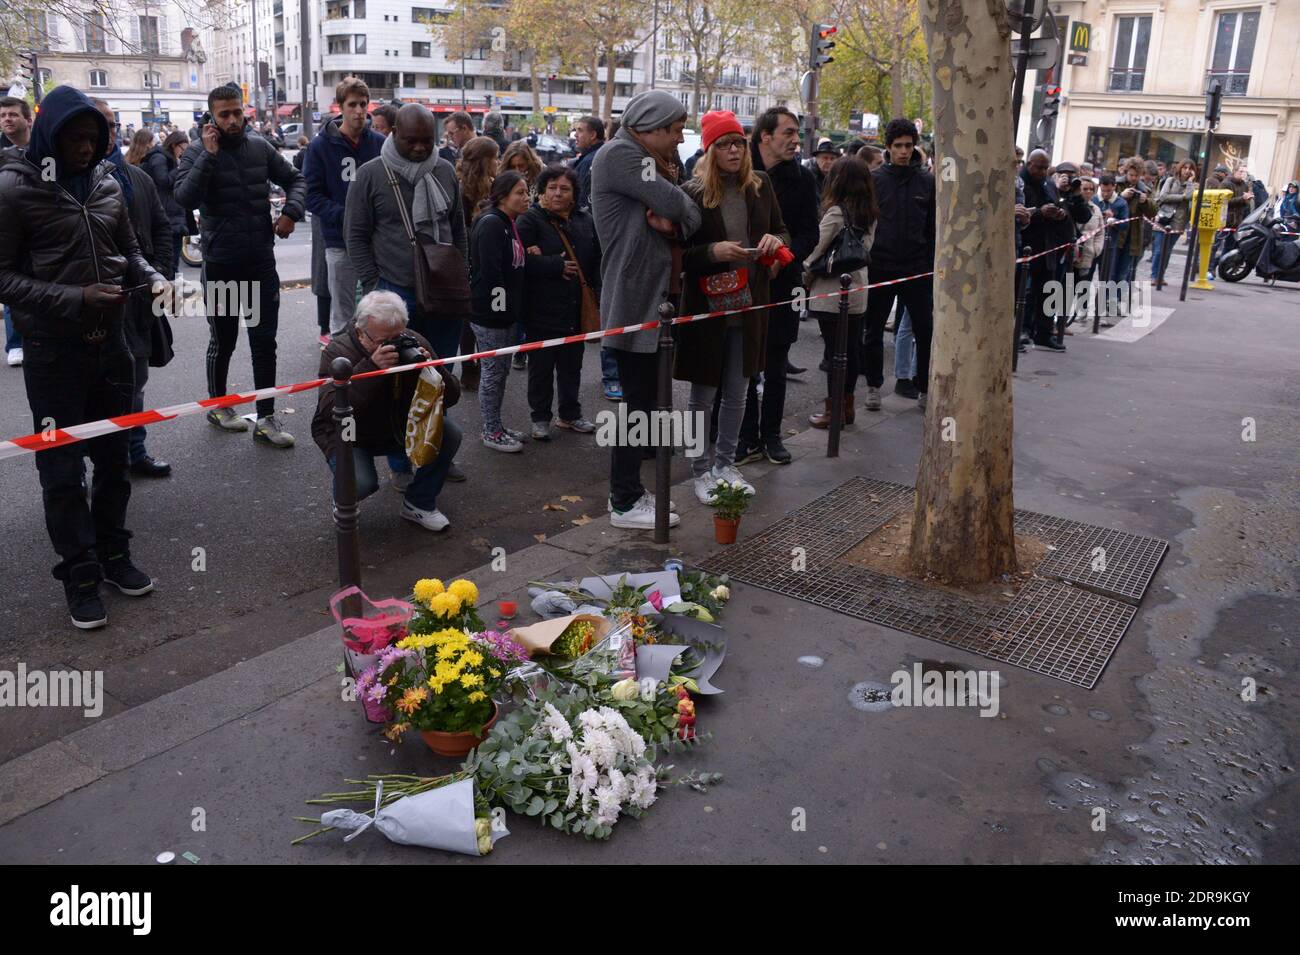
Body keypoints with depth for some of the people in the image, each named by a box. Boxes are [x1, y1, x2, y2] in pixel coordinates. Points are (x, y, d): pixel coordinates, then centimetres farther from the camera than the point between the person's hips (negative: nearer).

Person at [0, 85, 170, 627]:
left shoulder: (106, 184, 6)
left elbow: (129, 252, 16)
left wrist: (153, 279, -5)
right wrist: (75, 298, -23)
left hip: (109, 342, 5)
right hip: (53, 351, -5)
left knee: (114, 458, 14)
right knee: (63, 470, 3)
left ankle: (112, 553, 31)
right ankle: (80, 575, 16)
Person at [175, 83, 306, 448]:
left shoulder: (260, 147, 4)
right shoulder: (197, 152, -6)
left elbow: (295, 179, 13)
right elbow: (185, 197, -20)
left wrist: (291, 210, -6)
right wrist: (209, 154, -22)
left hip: (262, 261, 3)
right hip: (220, 264, -3)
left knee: (265, 342, 4)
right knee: (223, 342, 11)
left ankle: (266, 419, 10)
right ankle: (218, 405, 32)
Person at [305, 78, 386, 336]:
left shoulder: (379, 143, 5)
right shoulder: (321, 145, -2)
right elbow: (312, 195, -5)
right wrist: (344, 216, -20)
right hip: (340, 241, -2)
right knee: (343, 313, 5)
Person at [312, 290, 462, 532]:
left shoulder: (414, 342, -12)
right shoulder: (338, 351, -23)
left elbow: (449, 397, -11)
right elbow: (329, 410, -38)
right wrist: (371, 367, -47)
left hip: (400, 429, 4)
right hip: (349, 436, -4)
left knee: (450, 433, -19)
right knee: (359, 483, -33)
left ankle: (419, 504, 1)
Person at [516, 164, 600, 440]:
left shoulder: (585, 221, 9)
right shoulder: (530, 220, -7)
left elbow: (597, 260, 13)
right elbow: (522, 260, -19)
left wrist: (598, 293, -1)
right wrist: (558, 266, -17)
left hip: (577, 310, 5)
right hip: (543, 311, -5)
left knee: (572, 366, 16)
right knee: (541, 367, 6)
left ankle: (570, 414, 31)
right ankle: (540, 418, 19)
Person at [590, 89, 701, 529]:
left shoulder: (649, 160, 18)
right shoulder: (619, 154, -13)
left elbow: (687, 220, 11)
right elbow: (679, 207, -22)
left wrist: (672, 222, -11)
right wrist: (680, 211, 1)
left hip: (652, 299, 10)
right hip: (634, 300, -10)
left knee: (642, 399, 14)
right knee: (638, 403, -4)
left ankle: (629, 489, 24)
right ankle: (625, 503, 6)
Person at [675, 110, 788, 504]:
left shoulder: (761, 185, 3)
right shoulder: (692, 193, -9)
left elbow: (782, 232, 14)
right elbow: (679, 253, -7)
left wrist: (776, 240, -9)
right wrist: (714, 251, -24)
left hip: (749, 305, 4)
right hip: (706, 306, -4)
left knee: (737, 393, 14)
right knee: (703, 395, 7)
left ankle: (725, 464, 30)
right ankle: (700, 470, 21)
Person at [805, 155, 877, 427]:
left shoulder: (835, 213, -15)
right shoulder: (871, 215, 5)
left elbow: (817, 251, -11)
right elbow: (866, 249, 8)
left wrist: (805, 277, 4)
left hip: (831, 294, -6)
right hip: (858, 291, 7)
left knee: (834, 352, 1)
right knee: (851, 350, 14)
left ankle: (834, 411, 8)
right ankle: (847, 406, 24)